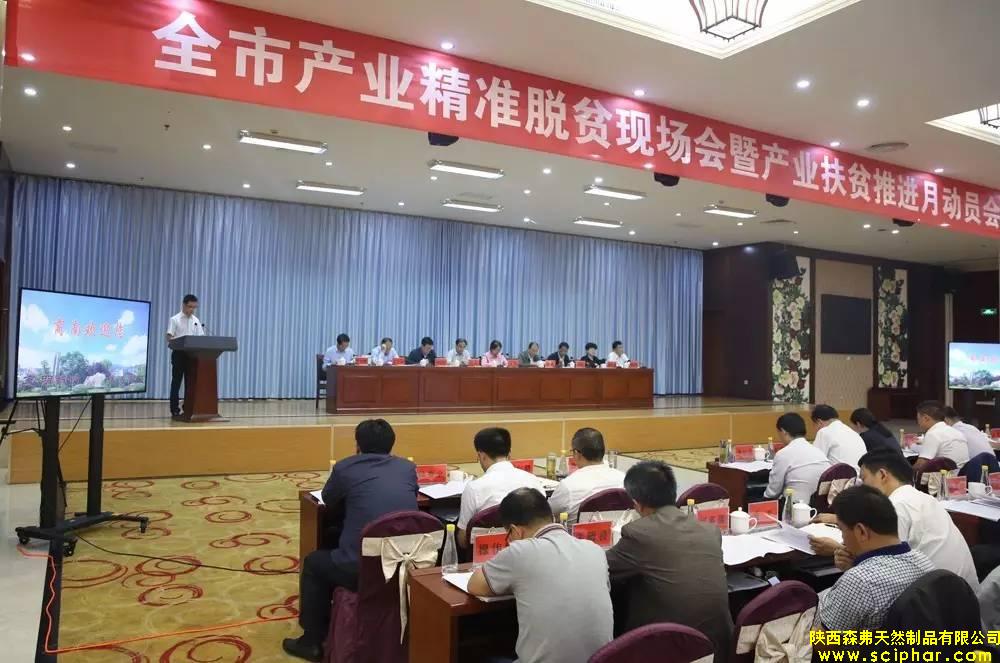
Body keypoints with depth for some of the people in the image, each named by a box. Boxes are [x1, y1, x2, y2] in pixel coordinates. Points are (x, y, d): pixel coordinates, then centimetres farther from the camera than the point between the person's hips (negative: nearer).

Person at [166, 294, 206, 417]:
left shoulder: (196, 321, 10)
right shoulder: (175, 320, -4)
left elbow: (200, 338, 10)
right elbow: (169, 338, -9)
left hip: (192, 354, 4)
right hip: (179, 353, -4)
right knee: (176, 382, 0)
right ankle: (175, 409, 4)